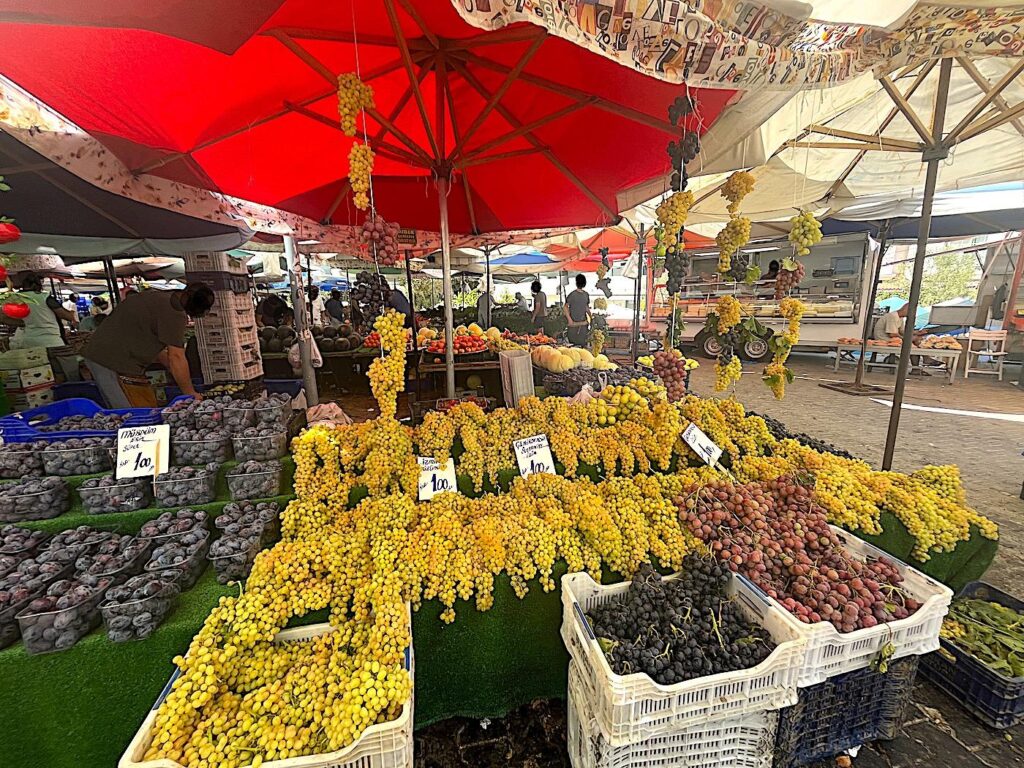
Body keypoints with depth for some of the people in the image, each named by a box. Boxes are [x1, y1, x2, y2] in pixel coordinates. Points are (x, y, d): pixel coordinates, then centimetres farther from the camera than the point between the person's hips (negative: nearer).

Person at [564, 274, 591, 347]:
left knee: (584, 344, 8)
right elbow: (565, 307, -9)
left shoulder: (586, 295, 9)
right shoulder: (572, 295, -8)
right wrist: (569, 319, -16)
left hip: (584, 324, 5)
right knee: (573, 344, -1)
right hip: (574, 324, -5)